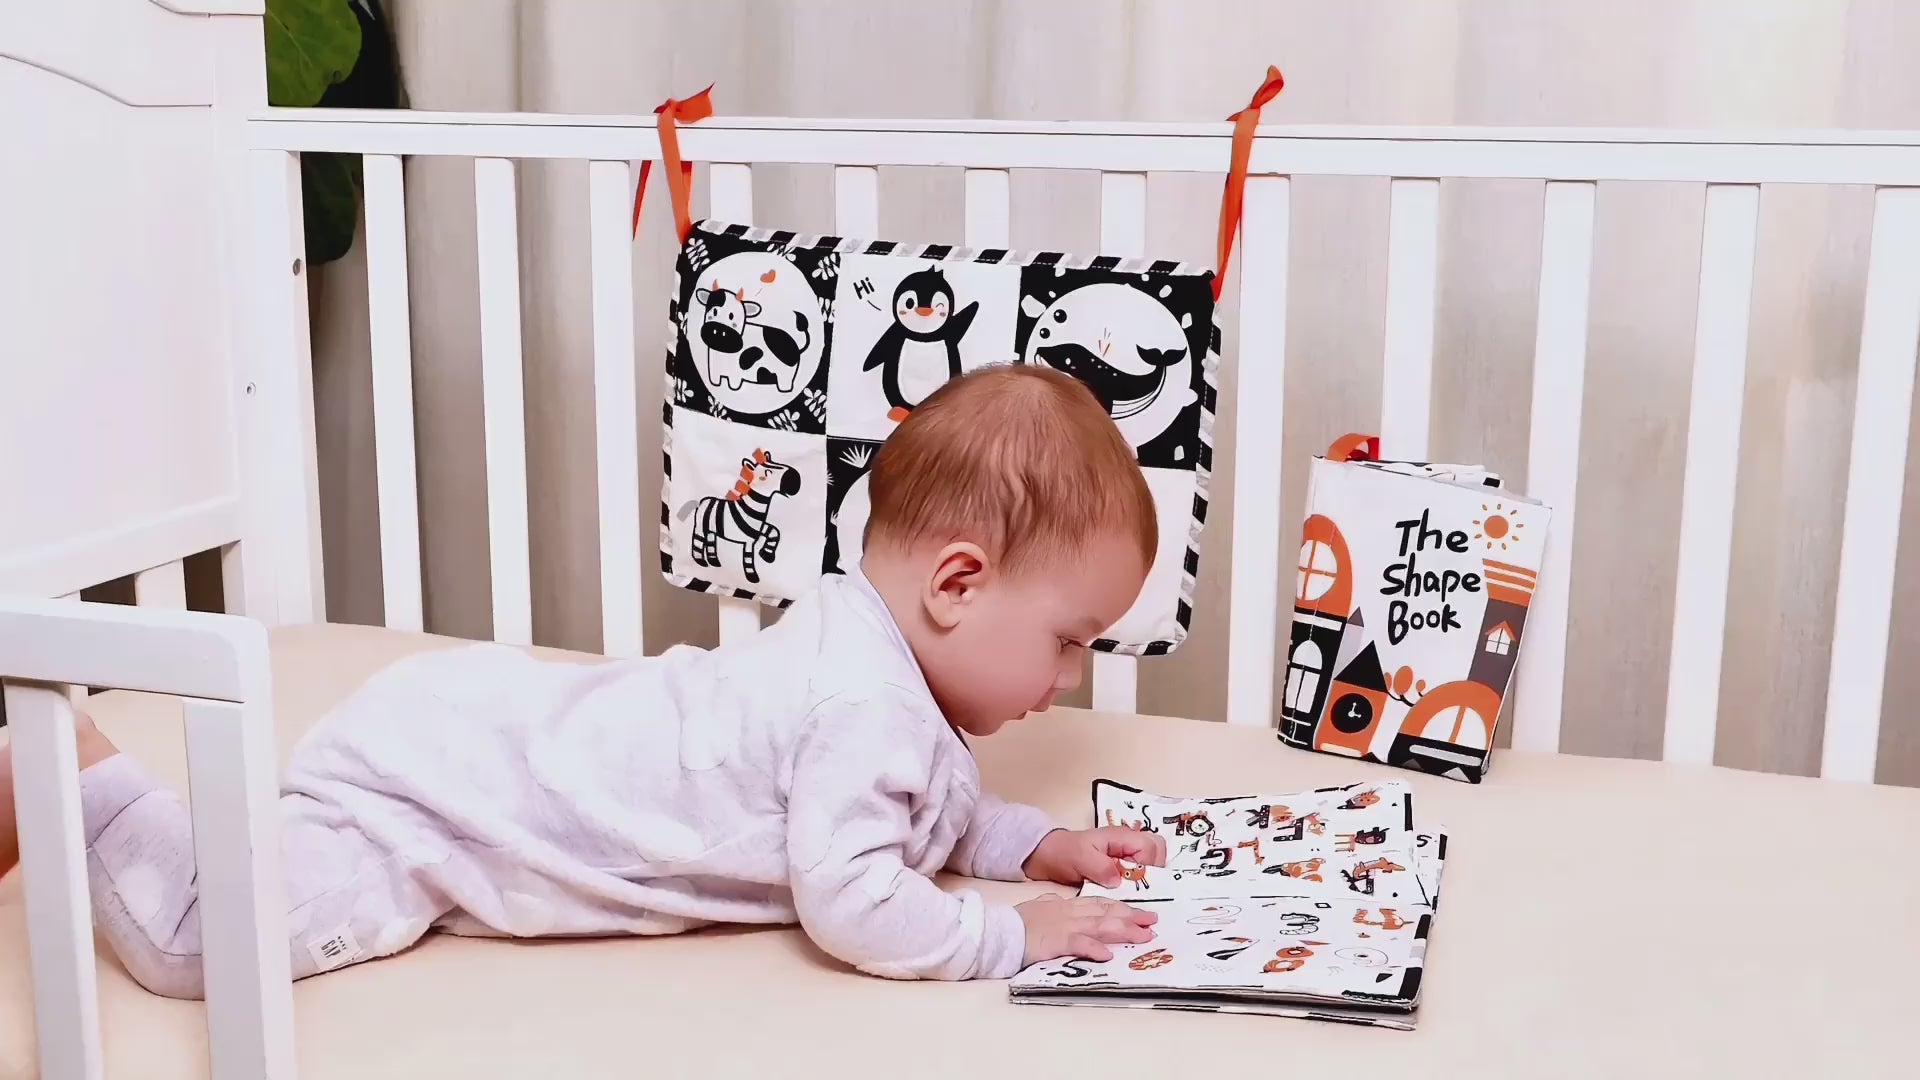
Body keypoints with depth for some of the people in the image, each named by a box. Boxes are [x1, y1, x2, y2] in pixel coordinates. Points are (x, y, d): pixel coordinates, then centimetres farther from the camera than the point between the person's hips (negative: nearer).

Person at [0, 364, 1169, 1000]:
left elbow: (927, 815, 23)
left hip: (465, 730, 9)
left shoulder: (862, 642, 7)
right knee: (205, 940, -13)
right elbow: (850, 900, -31)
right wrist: (1011, 935, -20)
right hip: (423, 780, -9)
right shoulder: (870, 704, -24)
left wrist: (1039, 844, 10)